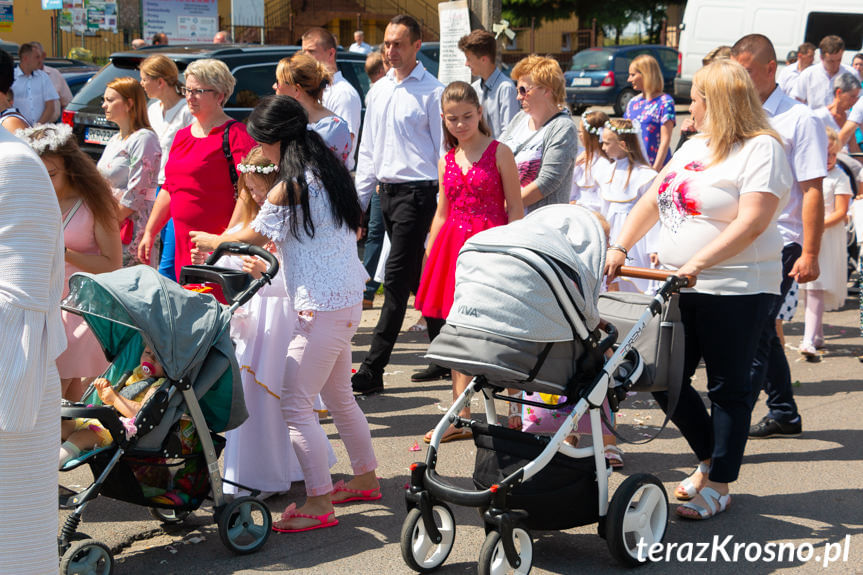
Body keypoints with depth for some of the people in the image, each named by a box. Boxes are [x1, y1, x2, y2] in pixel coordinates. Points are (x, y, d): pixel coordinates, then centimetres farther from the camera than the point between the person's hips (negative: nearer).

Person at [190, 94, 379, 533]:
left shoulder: (290, 187, -15)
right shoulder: (329, 172, 11)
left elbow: (250, 239, 0)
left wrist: (210, 241, 20)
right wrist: (275, 250, 31)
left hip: (321, 309, -10)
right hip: (348, 301, 10)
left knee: (295, 403, -6)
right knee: (338, 397, 22)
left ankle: (319, 504, -5)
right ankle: (365, 479, 33)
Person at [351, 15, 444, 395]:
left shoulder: (432, 91, -8)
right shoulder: (379, 90, 14)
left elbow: (443, 150, -9)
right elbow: (368, 149, 19)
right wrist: (358, 199, 14)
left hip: (417, 192, -8)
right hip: (387, 192, 8)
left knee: (396, 281, -9)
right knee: (419, 280, 15)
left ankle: (372, 372, -9)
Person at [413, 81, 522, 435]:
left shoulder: (499, 153, -2)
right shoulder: (446, 161, 13)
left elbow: (515, 210, -3)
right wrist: (428, 260, 15)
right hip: (453, 247, 5)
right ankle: (461, 418, 14)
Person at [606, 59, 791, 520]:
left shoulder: (761, 149, -9)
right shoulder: (693, 147, 16)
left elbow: (752, 223, -19)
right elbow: (652, 203, 17)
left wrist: (697, 263, -25)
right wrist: (619, 248, 4)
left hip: (735, 290, -8)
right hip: (680, 289, 8)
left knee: (728, 389, 1)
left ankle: (719, 486, 12)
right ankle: (710, 459, 29)